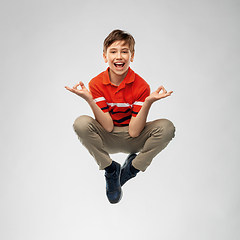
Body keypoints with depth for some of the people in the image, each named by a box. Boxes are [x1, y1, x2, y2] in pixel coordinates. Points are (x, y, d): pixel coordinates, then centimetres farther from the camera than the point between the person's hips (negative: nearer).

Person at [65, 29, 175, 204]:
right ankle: (111, 169, -7)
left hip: (132, 140, 0)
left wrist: (148, 102, -34)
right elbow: (108, 127, -20)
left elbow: (134, 132, -20)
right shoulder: (96, 83, -13)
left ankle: (132, 168, -4)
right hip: (107, 139, 0)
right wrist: (89, 99, -32)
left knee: (166, 127, -27)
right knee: (81, 123, -30)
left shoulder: (141, 86, -16)